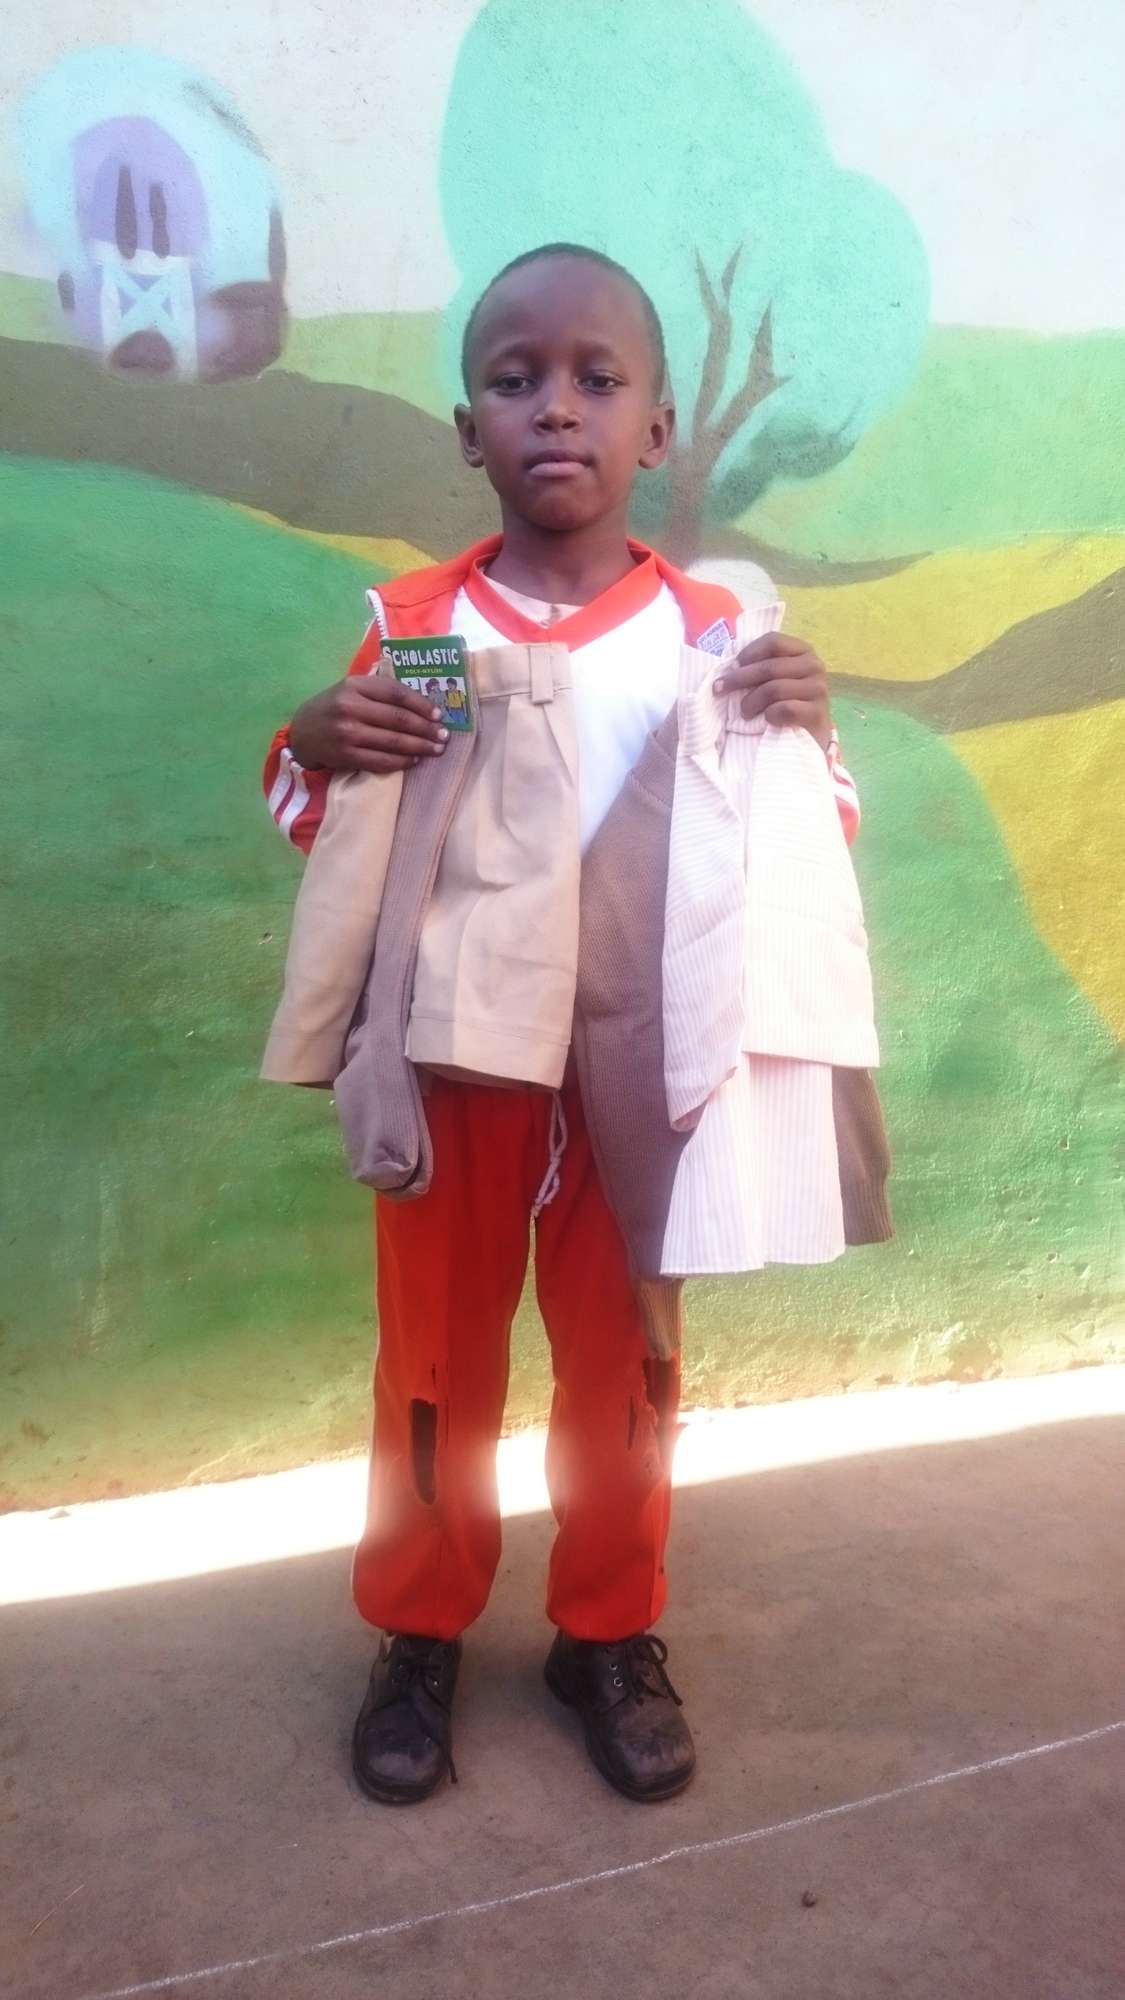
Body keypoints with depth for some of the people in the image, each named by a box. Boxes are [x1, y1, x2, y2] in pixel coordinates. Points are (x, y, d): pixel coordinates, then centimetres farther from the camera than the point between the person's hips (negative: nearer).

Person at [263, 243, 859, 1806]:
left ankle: (611, 1633, 34)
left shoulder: (711, 631, -3)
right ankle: (421, 1634, 33)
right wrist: (313, 744, -16)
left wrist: (808, 734, -18)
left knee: (623, 1356, 13)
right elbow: (317, 834, 6)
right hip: (455, 1056, 0)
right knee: (437, 1353, 13)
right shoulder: (412, 625, -3)